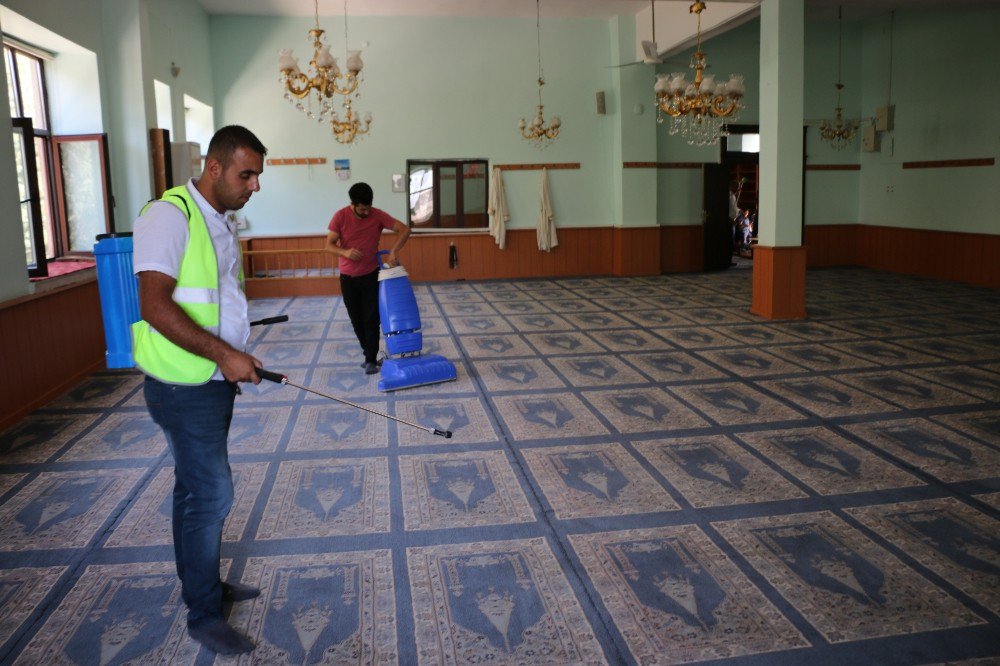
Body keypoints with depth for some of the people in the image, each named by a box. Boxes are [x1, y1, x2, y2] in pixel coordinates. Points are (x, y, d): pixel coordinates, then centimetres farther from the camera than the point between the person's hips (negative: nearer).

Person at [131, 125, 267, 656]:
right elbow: (155, 306, -25)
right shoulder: (169, 216, -18)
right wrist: (225, 354, -26)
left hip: (215, 380, 9)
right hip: (183, 387, -9)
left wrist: (235, 362, 16)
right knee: (211, 495, -3)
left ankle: (200, 583, 35)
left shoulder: (221, 223, 11)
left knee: (197, 487, 19)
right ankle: (203, 614, 13)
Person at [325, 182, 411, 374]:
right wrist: (345, 252, -31)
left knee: (371, 319, -4)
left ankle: (371, 359, 4)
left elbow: (405, 230, -14)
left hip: (371, 275, -1)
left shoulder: (378, 215, -12)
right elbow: (329, 245, -10)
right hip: (348, 277, 1)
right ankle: (370, 353, 26)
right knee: (356, 319, 9)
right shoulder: (340, 216, -12)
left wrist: (393, 252, -29)